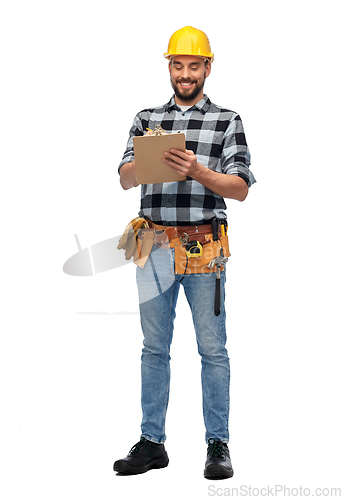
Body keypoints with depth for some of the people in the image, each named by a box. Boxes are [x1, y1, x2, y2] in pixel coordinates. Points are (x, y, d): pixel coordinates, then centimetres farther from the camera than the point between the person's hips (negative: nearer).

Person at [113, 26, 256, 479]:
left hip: (203, 249, -3)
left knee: (212, 349, 1)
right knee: (154, 348, 8)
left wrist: (196, 170, -18)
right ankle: (152, 443, 15)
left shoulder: (227, 121, 5)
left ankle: (218, 445, 8)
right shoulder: (148, 119, 13)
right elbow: (125, 179, 5)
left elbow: (240, 188, -3)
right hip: (155, 246, 3)